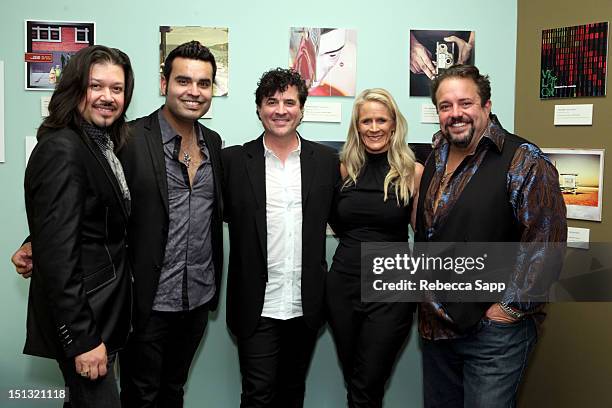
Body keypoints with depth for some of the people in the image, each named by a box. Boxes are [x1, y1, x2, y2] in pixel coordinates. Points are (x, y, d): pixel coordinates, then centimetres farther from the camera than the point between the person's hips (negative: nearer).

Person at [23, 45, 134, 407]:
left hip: (106, 309, 9)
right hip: (81, 318, -9)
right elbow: (57, 252, -23)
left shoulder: (104, 146, 9)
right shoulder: (62, 149, -19)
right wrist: (81, 337, -22)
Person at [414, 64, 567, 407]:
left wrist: (510, 309, -15)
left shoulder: (524, 162, -14)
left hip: (494, 331, -6)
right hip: (436, 326, 7)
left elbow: (546, 246, -18)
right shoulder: (436, 159, 7)